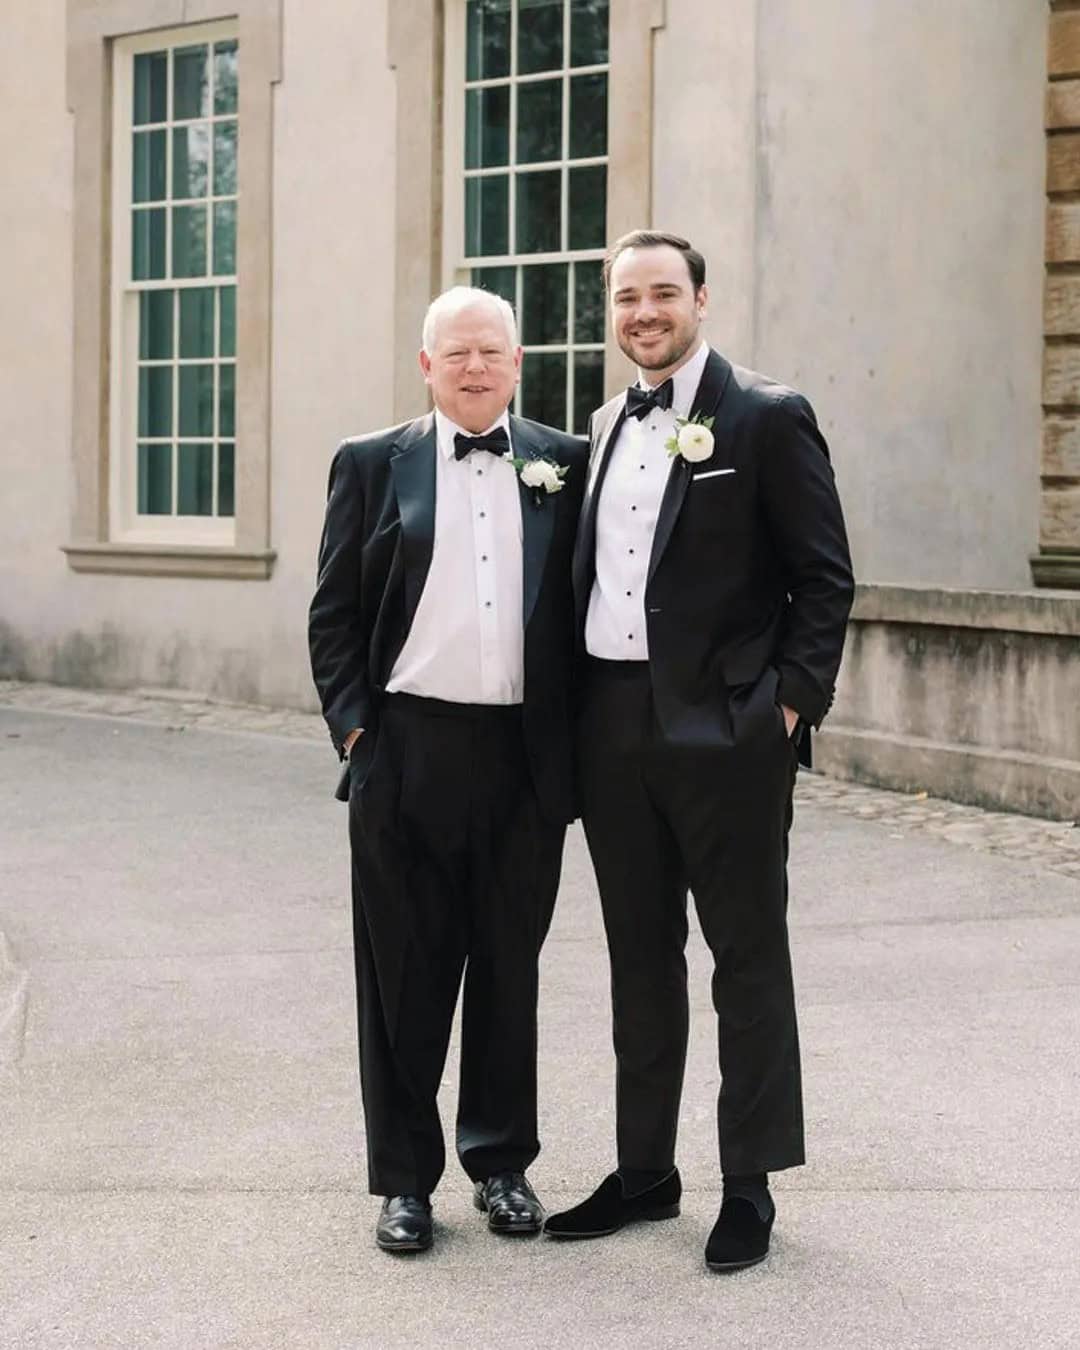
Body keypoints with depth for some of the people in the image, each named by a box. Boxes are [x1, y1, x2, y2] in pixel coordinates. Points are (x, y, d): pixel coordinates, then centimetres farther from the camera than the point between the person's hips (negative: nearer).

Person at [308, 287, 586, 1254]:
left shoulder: (565, 464, 7)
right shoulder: (373, 465, 5)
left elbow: (588, 603, 7)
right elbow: (333, 613, 5)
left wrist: (573, 740, 1)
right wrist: (353, 729, -4)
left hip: (525, 758, 1)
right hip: (407, 754, -1)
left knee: (509, 969, 11)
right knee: (404, 974, 5)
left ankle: (502, 1162, 24)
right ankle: (404, 1177, 16)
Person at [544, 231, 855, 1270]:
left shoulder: (766, 418, -5)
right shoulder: (607, 428, 13)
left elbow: (823, 577, -6)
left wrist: (792, 703, -12)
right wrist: (576, 703, 10)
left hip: (723, 727, -6)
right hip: (614, 725, 6)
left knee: (747, 959, 4)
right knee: (639, 957, 14)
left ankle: (750, 1185, 13)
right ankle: (644, 1169, 25)